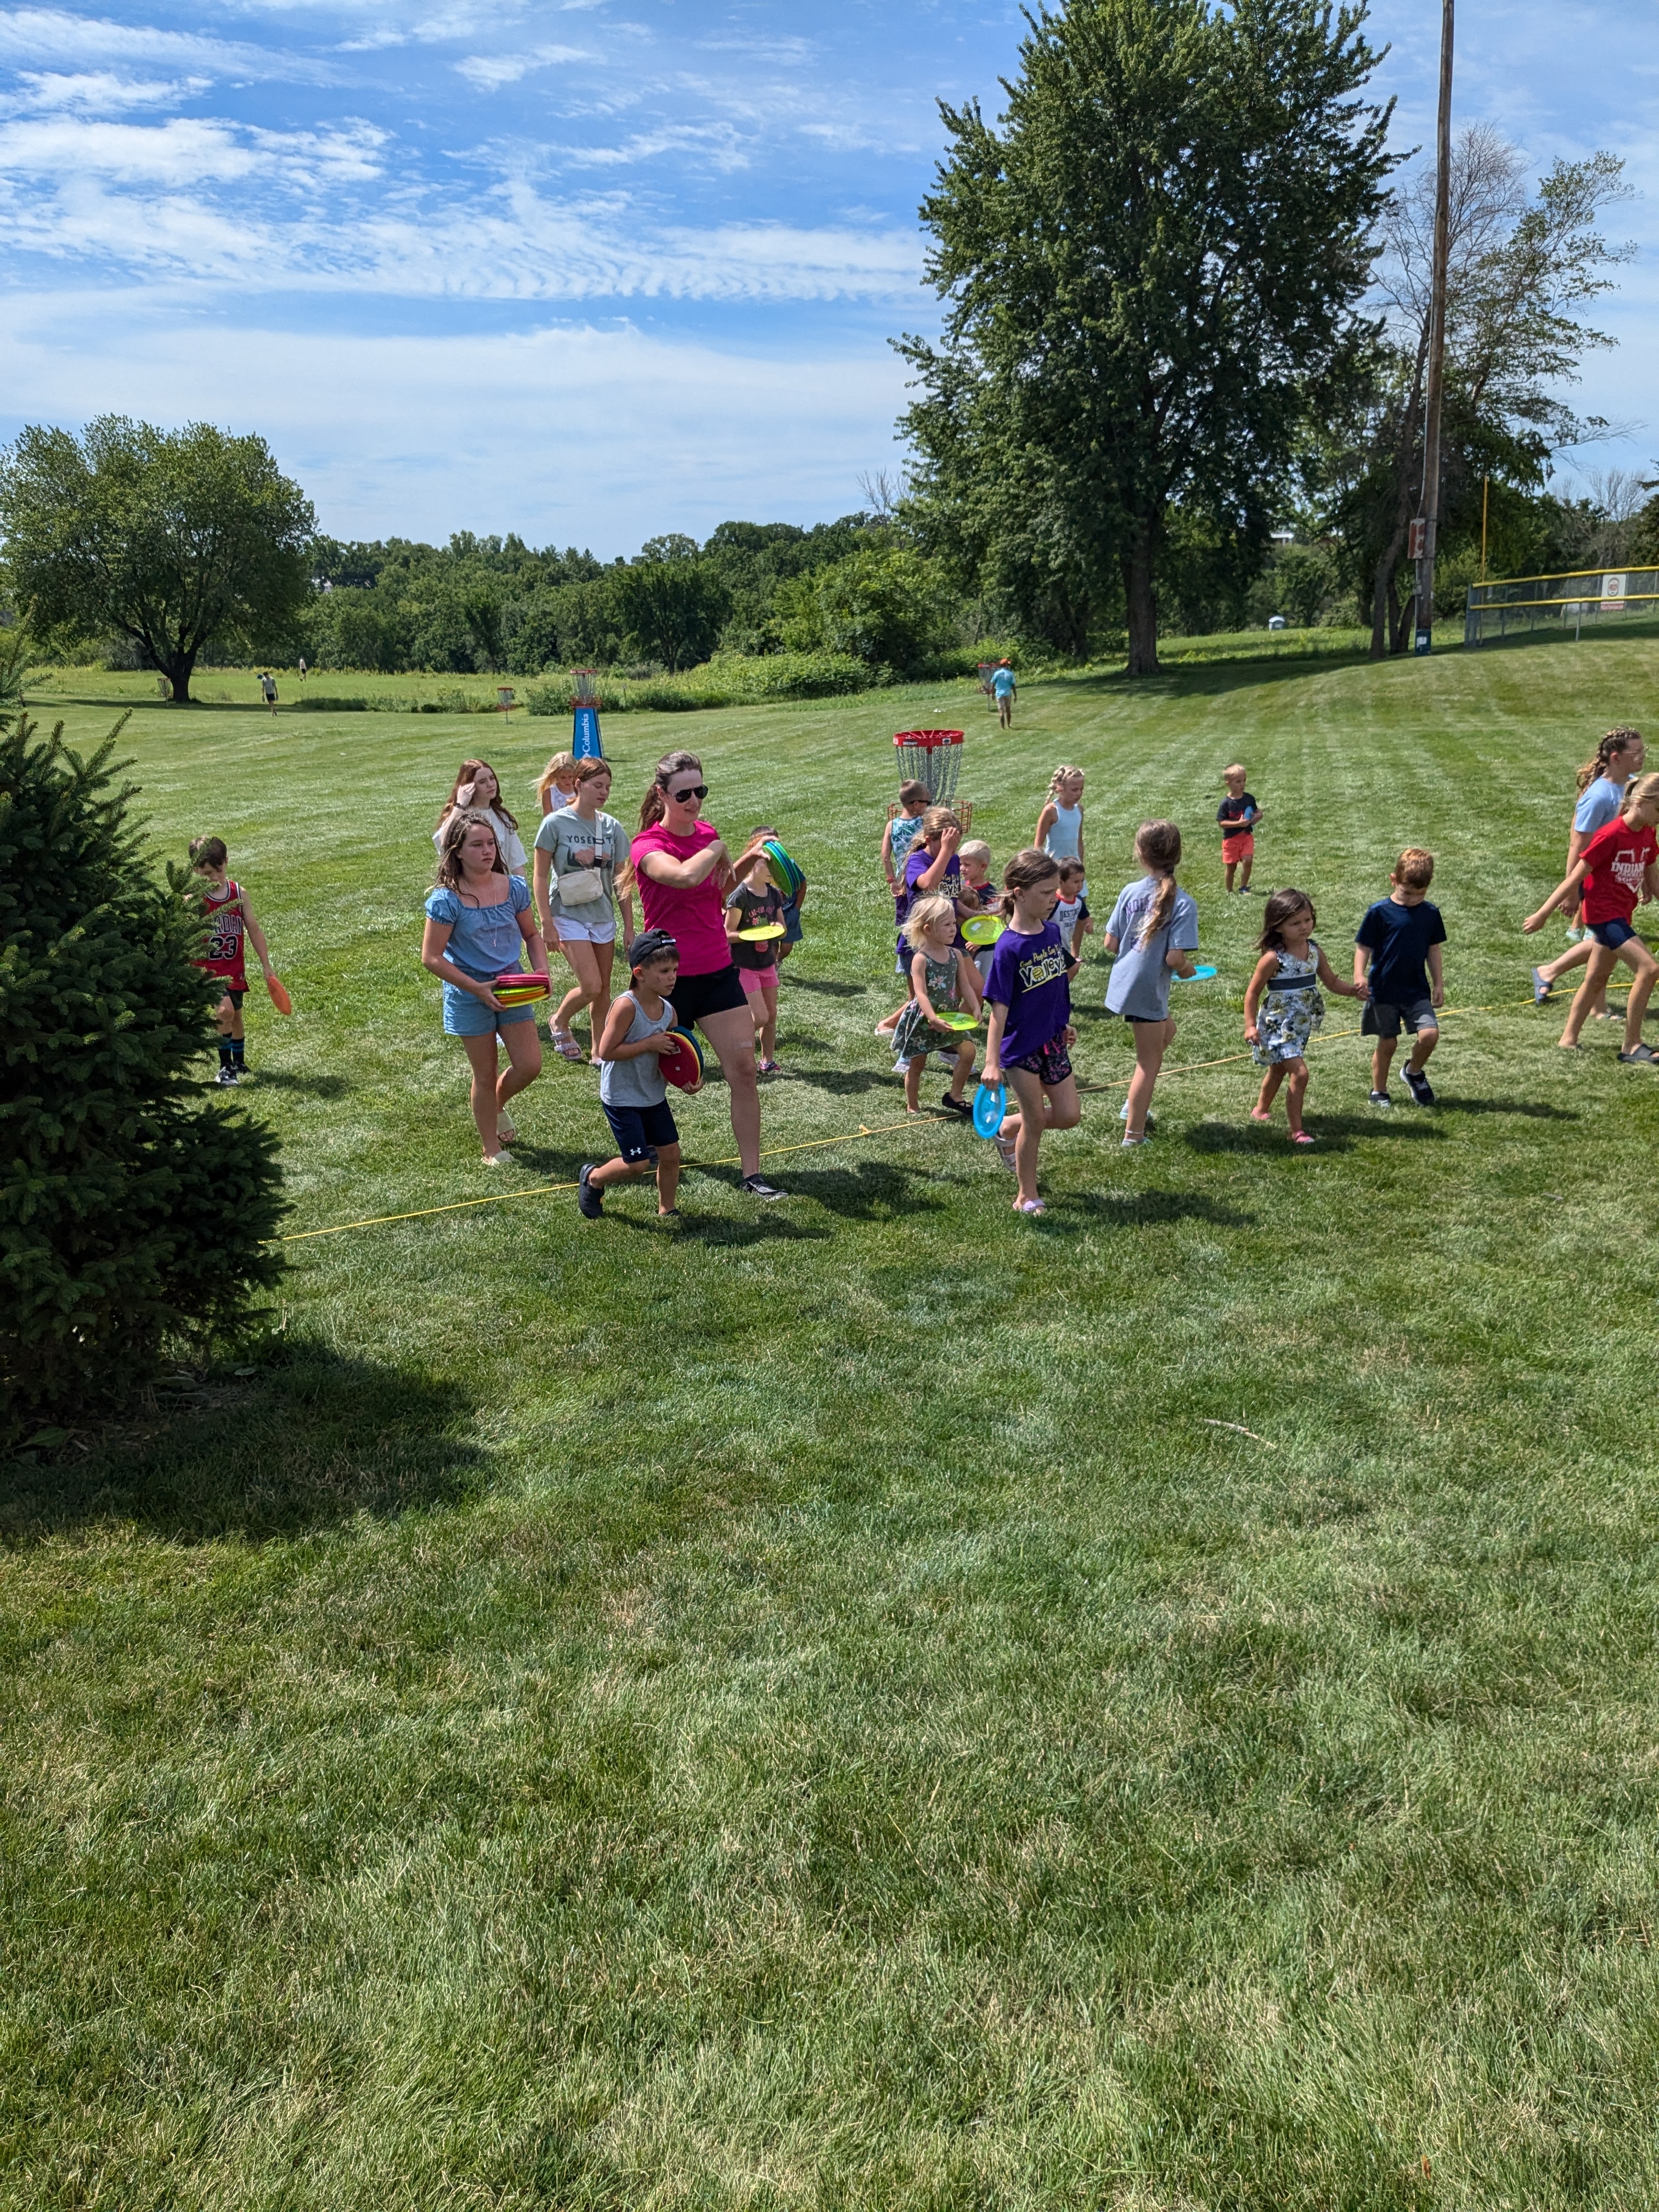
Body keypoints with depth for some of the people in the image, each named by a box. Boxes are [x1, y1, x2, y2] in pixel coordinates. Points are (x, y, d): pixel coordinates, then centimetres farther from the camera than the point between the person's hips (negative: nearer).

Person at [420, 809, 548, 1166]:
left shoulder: (514, 888, -4)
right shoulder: (446, 900, -17)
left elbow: (532, 935, 10)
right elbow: (431, 958, -16)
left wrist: (541, 969, -9)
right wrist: (478, 989, -21)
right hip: (469, 994, -4)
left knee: (530, 1065, 2)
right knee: (485, 1073, 7)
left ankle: (496, 1105, 36)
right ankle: (491, 1147, 26)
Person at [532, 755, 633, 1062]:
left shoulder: (612, 827, 3)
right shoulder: (555, 823, -9)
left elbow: (622, 881, 7)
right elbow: (540, 876, -6)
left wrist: (629, 927, 5)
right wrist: (547, 923, -12)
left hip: (604, 916, 5)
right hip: (569, 914, -5)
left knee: (604, 988, 9)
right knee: (591, 986, -13)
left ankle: (599, 1050, 23)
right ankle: (559, 1021, 16)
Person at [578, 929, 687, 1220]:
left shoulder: (668, 1011, -1)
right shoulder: (626, 1006, -23)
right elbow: (606, 1051, -26)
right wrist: (650, 1044, -26)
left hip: (654, 1095, 7)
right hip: (622, 1098, -7)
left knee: (671, 1153, 8)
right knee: (637, 1165, -6)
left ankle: (667, 1210, 27)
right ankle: (592, 1178, 22)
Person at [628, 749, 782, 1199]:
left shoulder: (707, 833, 6)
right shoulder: (648, 845, -13)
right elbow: (686, 876, -36)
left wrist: (743, 864, 4)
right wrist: (716, 849, -16)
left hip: (718, 972, 5)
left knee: (744, 1068, -4)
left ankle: (752, 1173, 2)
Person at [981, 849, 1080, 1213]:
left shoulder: (1052, 932, 0)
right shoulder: (1009, 947, -21)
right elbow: (999, 1009, -21)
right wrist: (991, 1063, -23)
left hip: (1053, 1041, 7)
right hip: (1020, 1047, -7)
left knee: (1069, 1116, 9)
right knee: (1035, 1121, 4)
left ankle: (1008, 1129, 34)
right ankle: (1027, 1196, 22)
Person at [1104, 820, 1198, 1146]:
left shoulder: (1129, 892, -3)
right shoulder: (1183, 903, -17)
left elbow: (1110, 943, 0)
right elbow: (1175, 959, -21)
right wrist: (1189, 969, 0)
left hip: (1123, 982, 7)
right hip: (1149, 991, -7)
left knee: (1166, 1032, 30)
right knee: (1148, 1063, 8)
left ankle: (1134, 1104, 34)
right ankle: (1133, 1134, 16)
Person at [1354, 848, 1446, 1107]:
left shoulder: (1431, 913, 2)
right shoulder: (1379, 912, -10)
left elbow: (1433, 949, 12)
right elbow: (1363, 947, -7)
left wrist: (1438, 984, 13)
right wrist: (1359, 975, -22)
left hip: (1417, 989, 3)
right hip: (1384, 991, -3)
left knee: (1430, 1033, -12)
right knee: (1387, 1043, 6)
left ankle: (1414, 1072, 17)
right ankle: (1379, 1091, 25)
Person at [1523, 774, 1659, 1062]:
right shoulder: (1611, 835, -19)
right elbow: (1575, 878, -17)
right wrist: (1542, 915, -15)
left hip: (1621, 915, 9)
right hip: (1603, 914, -9)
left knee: (1597, 979, 15)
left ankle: (1569, 1039, 26)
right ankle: (1632, 1046, -9)